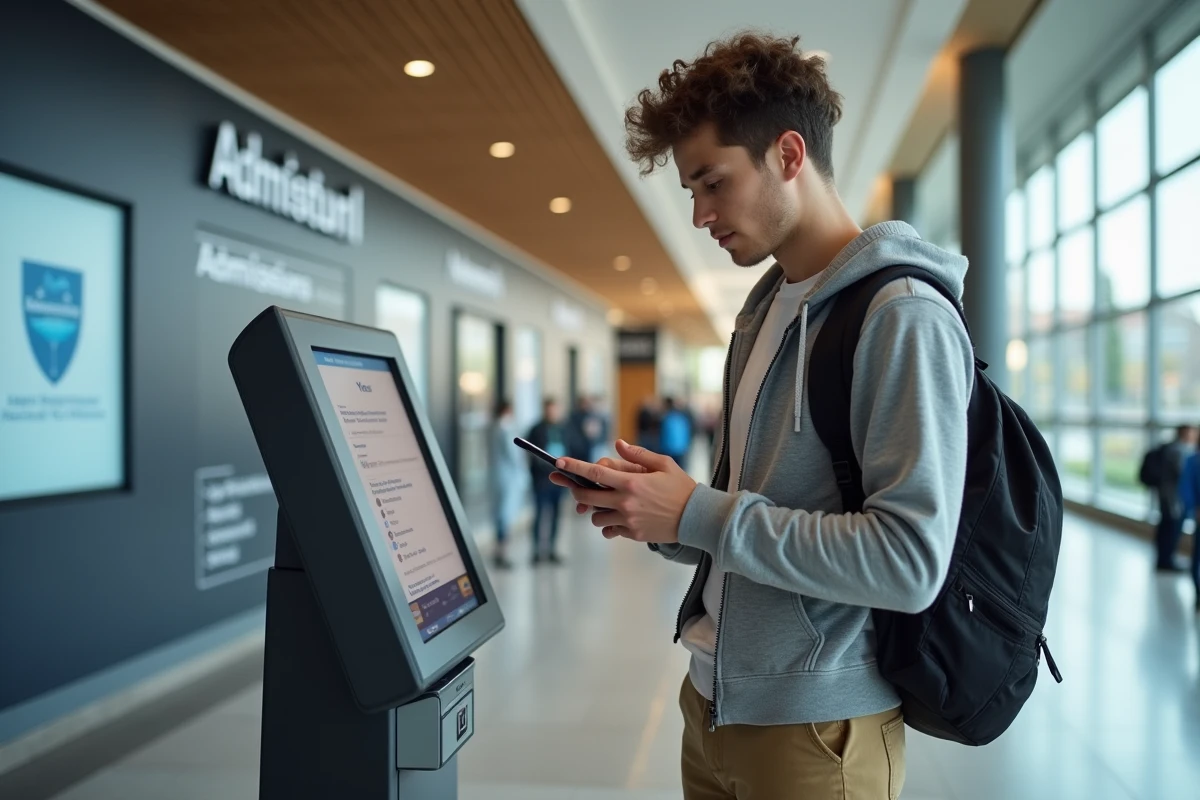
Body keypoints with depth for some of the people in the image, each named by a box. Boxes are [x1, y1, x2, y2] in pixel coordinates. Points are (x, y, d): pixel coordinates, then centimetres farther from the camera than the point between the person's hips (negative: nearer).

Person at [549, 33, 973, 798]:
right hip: (717, 699, 7)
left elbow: (911, 561, -24)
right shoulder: (763, 311, 10)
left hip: (816, 725, -7)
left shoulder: (902, 315, -16)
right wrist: (652, 511, -4)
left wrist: (697, 514, -21)